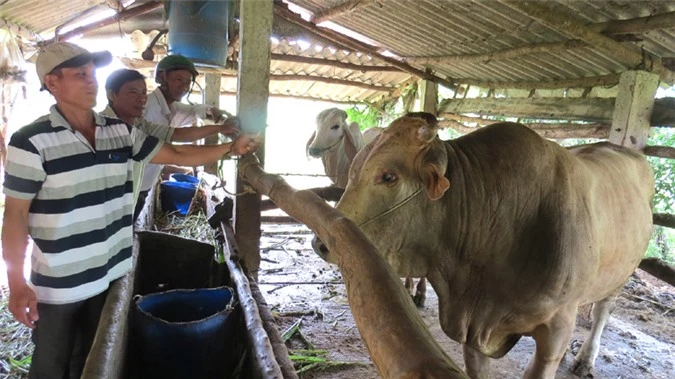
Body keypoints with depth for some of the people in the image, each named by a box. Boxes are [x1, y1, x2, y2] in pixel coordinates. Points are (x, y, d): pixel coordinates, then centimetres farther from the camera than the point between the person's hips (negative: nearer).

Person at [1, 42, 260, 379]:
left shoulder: (120, 132, -1)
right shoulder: (31, 142, -16)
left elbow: (175, 155, 5)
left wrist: (231, 147, 1)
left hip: (110, 274, 5)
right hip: (58, 285, -4)